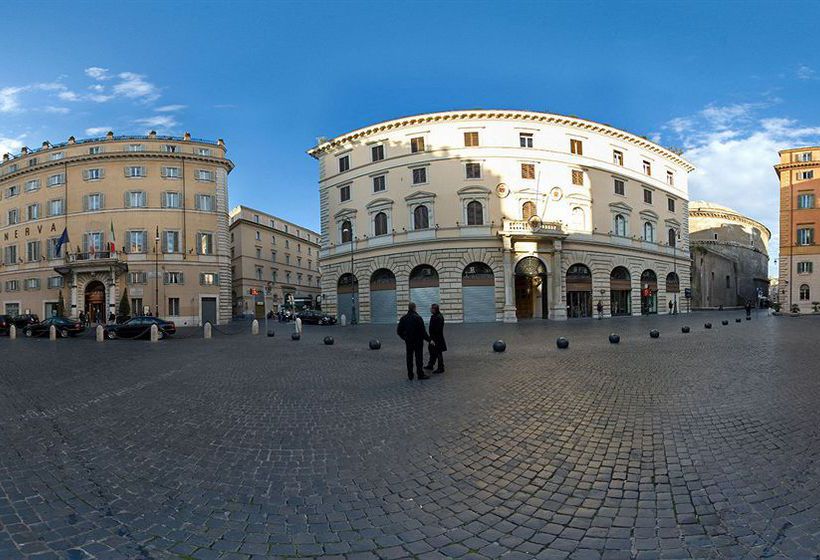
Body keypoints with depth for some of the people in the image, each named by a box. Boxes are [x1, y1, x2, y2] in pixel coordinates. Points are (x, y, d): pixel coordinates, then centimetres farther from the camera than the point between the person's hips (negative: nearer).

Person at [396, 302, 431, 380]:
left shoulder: (403, 318, 1)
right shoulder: (418, 318, -15)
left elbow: (399, 331, 5)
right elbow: (423, 331, -18)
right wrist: (429, 339, -8)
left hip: (408, 342, 5)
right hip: (418, 341, -4)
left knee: (409, 358, 11)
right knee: (419, 358, 3)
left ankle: (410, 375, 16)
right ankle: (420, 374, 8)